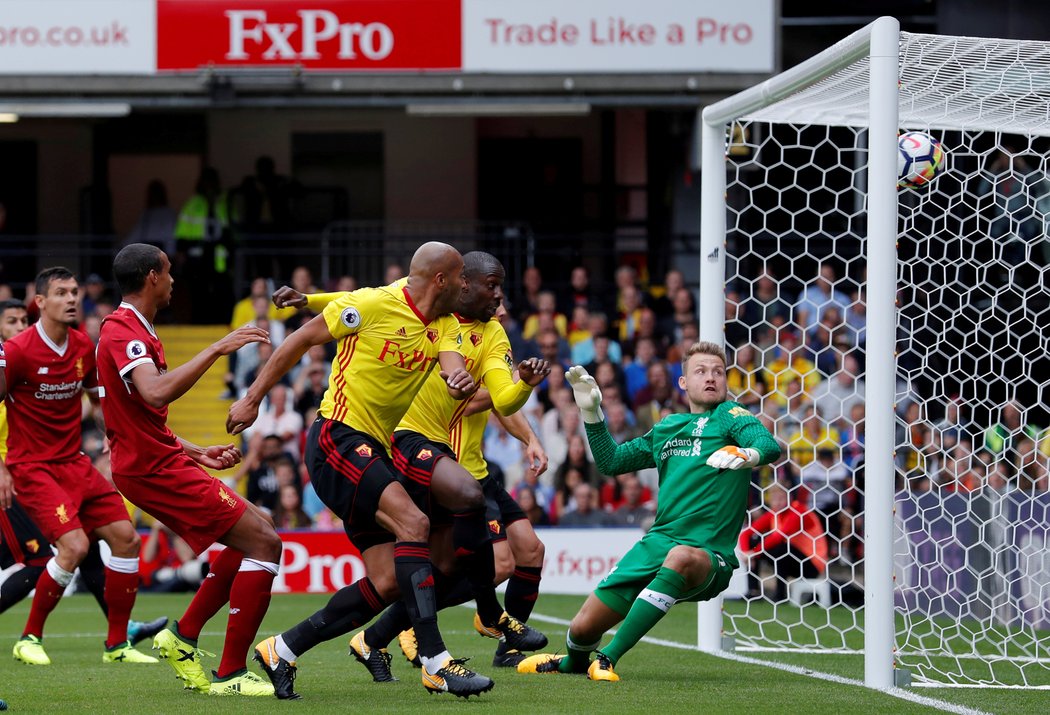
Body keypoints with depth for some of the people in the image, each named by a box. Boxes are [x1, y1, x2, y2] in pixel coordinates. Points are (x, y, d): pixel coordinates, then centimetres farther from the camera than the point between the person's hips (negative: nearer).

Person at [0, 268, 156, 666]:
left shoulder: (84, 348, 4)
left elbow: (101, 398, 20)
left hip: (73, 463, 7)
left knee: (125, 537, -3)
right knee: (75, 545, -22)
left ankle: (117, 644, 8)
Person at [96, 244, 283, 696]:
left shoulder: (133, 331, 19)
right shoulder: (123, 332, -15)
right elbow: (156, 392, -34)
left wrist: (198, 453, 20)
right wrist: (217, 349, -32)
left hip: (158, 459, 11)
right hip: (154, 468, -11)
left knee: (255, 531, 17)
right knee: (263, 542, -13)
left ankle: (183, 637, 17)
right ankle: (230, 674, -13)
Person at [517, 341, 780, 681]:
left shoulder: (730, 417, 2)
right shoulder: (666, 428, 20)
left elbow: (769, 445, -18)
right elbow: (611, 460, 28)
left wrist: (747, 454, -41)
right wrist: (591, 411, 16)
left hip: (708, 554, -5)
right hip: (657, 540, 5)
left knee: (681, 558, -43)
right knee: (583, 628, 2)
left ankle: (609, 658, -33)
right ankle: (574, 663, 43)